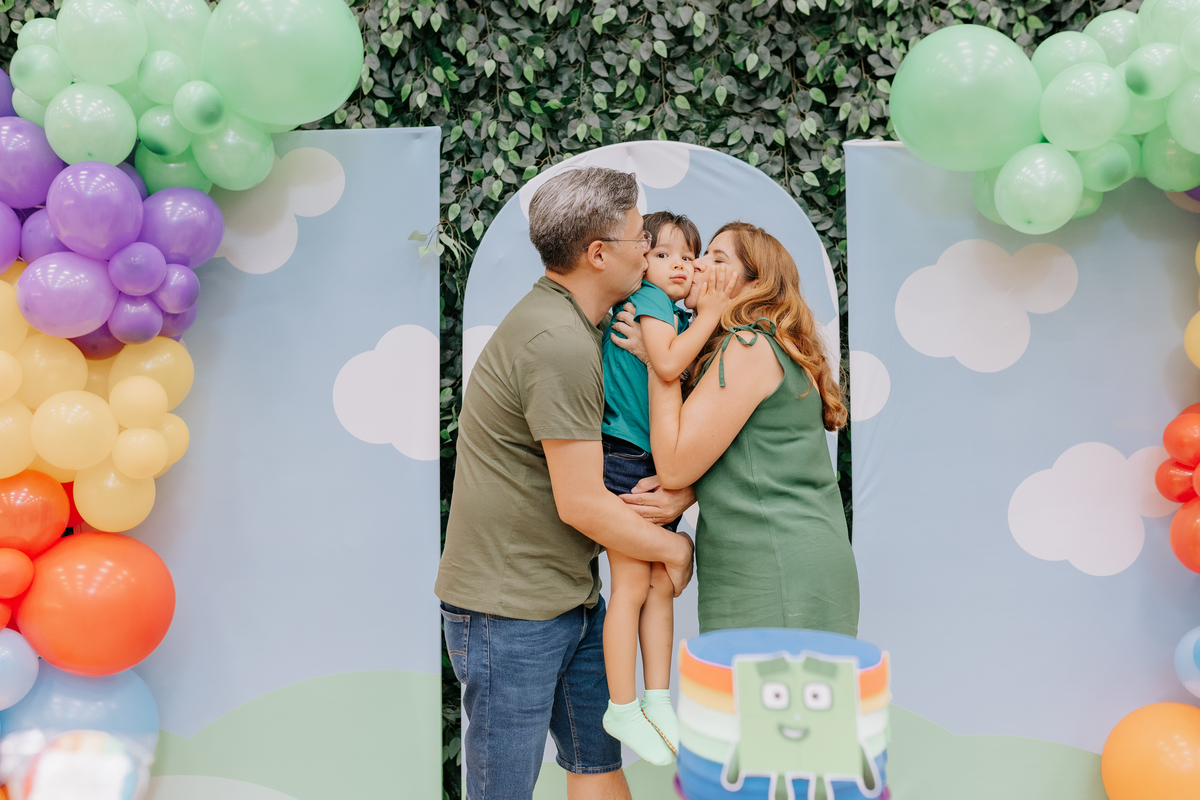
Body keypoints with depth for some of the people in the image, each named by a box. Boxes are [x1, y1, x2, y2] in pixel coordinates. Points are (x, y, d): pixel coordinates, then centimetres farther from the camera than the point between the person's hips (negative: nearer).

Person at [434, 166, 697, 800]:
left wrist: (680, 491, -7)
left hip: (572, 599, 9)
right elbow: (581, 504, -22)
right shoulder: (560, 343, -23)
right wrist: (674, 548, -6)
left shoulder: (575, 322, 10)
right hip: (508, 609, -9)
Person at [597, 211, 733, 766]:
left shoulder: (681, 315, 15)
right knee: (631, 585, -3)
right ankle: (622, 709, 8)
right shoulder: (647, 300, -10)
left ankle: (657, 701, 20)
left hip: (664, 465, 8)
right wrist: (708, 317, -20)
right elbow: (667, 364, -26)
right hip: (627, 460, -8)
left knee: (660, 584, 11)